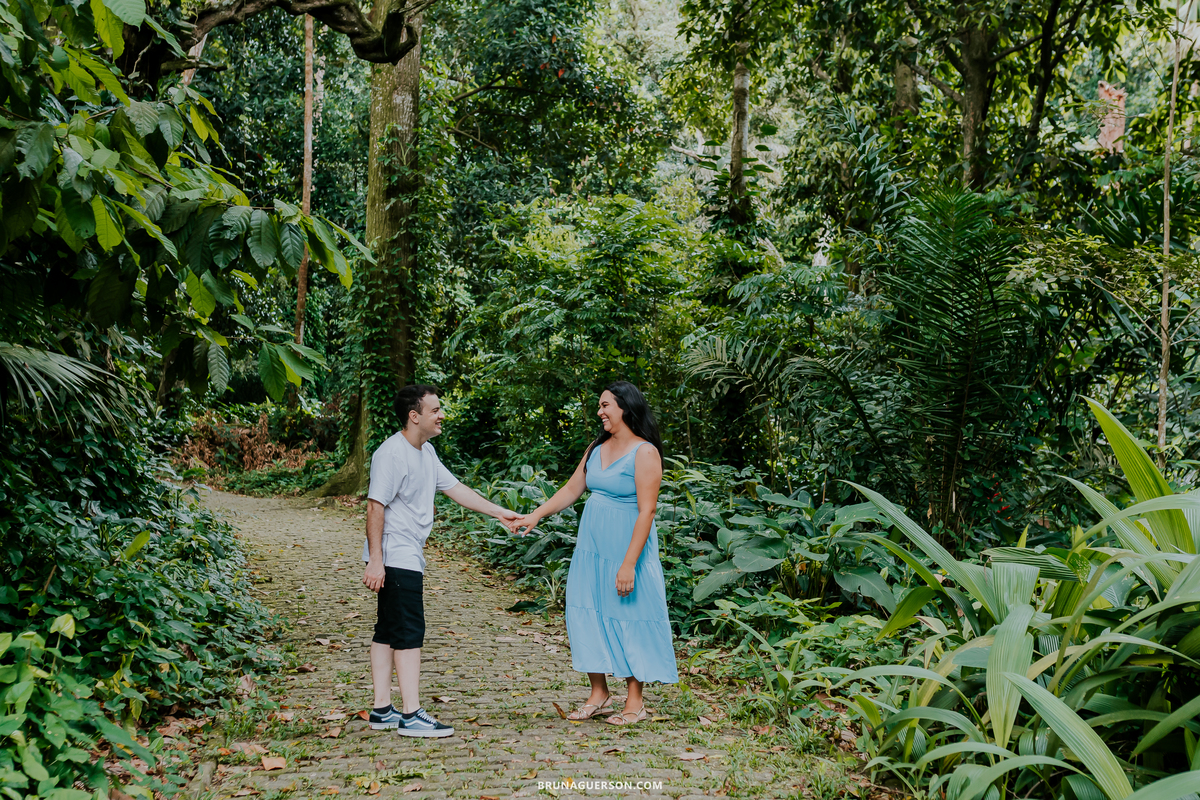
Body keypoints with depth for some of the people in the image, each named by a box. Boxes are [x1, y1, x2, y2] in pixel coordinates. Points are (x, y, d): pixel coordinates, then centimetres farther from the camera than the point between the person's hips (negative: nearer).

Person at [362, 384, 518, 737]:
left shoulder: (426, 452, 13)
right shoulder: (392, 454, -17)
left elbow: (454, 489, 18)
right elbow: (376, 507, -19)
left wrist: (498, 512, 15)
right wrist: (375, 560, -22)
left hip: (408, 556, 10)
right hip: (395, 558, -10)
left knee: (388, 631, 11)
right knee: (409, 631, -9)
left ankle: (382, 710, 17)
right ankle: (411, 715, -6)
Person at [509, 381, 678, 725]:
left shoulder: (644, 453, -12)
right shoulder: (597, 448, 10)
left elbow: (646, 511, -17)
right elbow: (572, 489, 16)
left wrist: (629, 564, -21)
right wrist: (535, 516, 5)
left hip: (626, 550, -7)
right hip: (591, 548, 7)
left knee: (629, 618, 1)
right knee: (588, 615, 7)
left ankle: (635, 701, 12)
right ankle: (599, 694, 20)